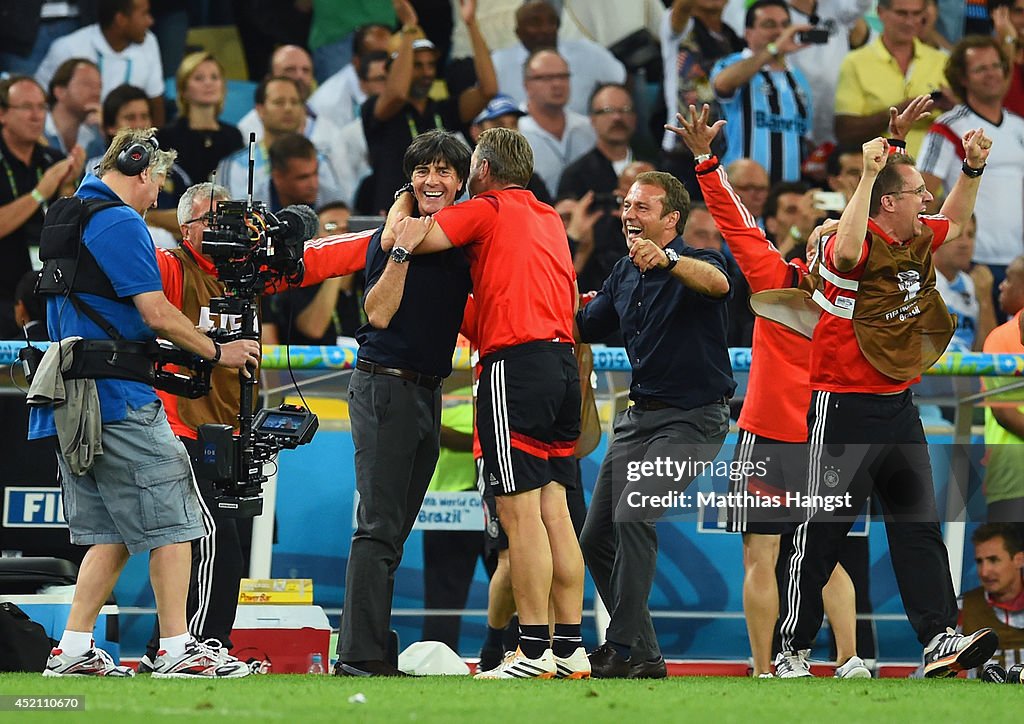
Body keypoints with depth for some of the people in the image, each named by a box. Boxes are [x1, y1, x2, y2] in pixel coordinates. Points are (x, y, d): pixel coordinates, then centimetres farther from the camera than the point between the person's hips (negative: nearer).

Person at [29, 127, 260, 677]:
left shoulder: (67, 220, 19)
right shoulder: (121, 224, -11)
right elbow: (157, 314, -15)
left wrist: (183, 336, 19)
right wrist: (217, 352, -3)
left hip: (71, 407, 9)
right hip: (118, 398, -9)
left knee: (110, 533, 12)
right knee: (171, 523, -3)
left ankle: (72, 651, 7)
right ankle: (176, 651, -4)